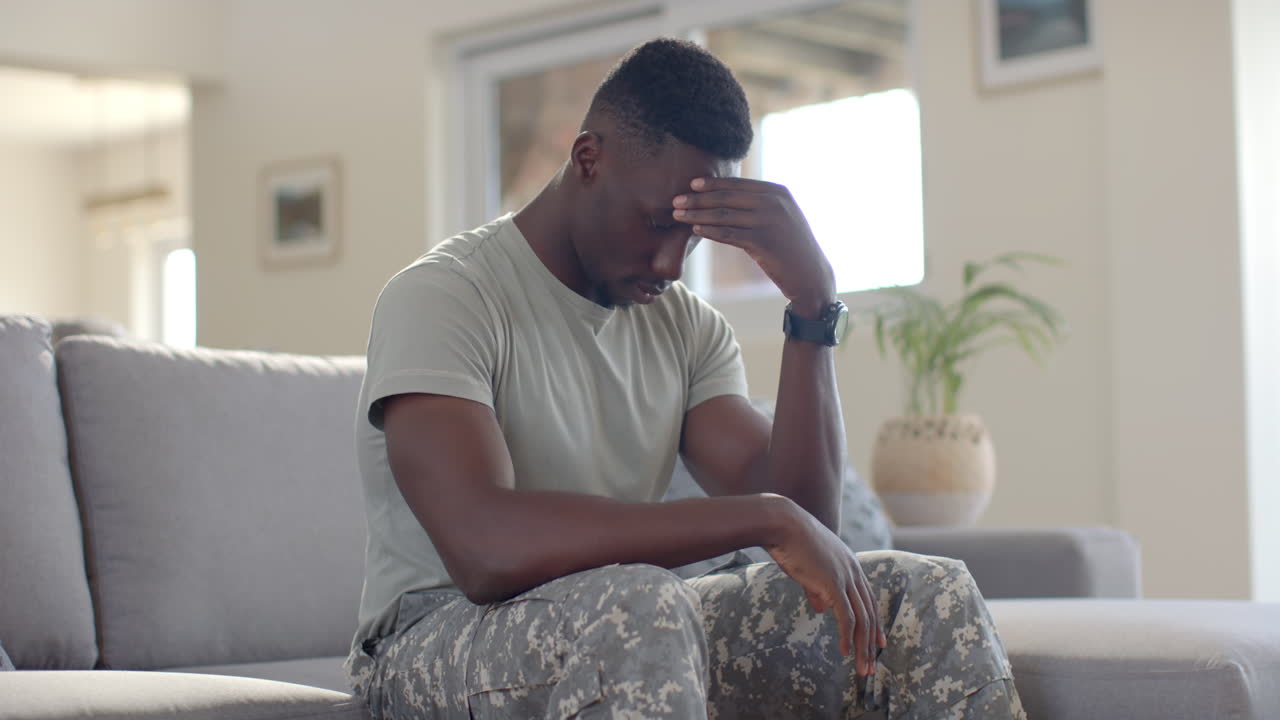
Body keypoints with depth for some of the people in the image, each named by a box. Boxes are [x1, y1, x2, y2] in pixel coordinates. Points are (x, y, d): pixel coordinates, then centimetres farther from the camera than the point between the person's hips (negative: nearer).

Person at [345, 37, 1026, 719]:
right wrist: (767, 519, -28)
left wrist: (813, 299, -13)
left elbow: (803, 518, -4)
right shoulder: (439, 297, -13)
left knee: (931, 594, -10)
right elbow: (488, 549, -30)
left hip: (629, 642, 6)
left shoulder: (688, 326, 9)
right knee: (641, 608, -40)